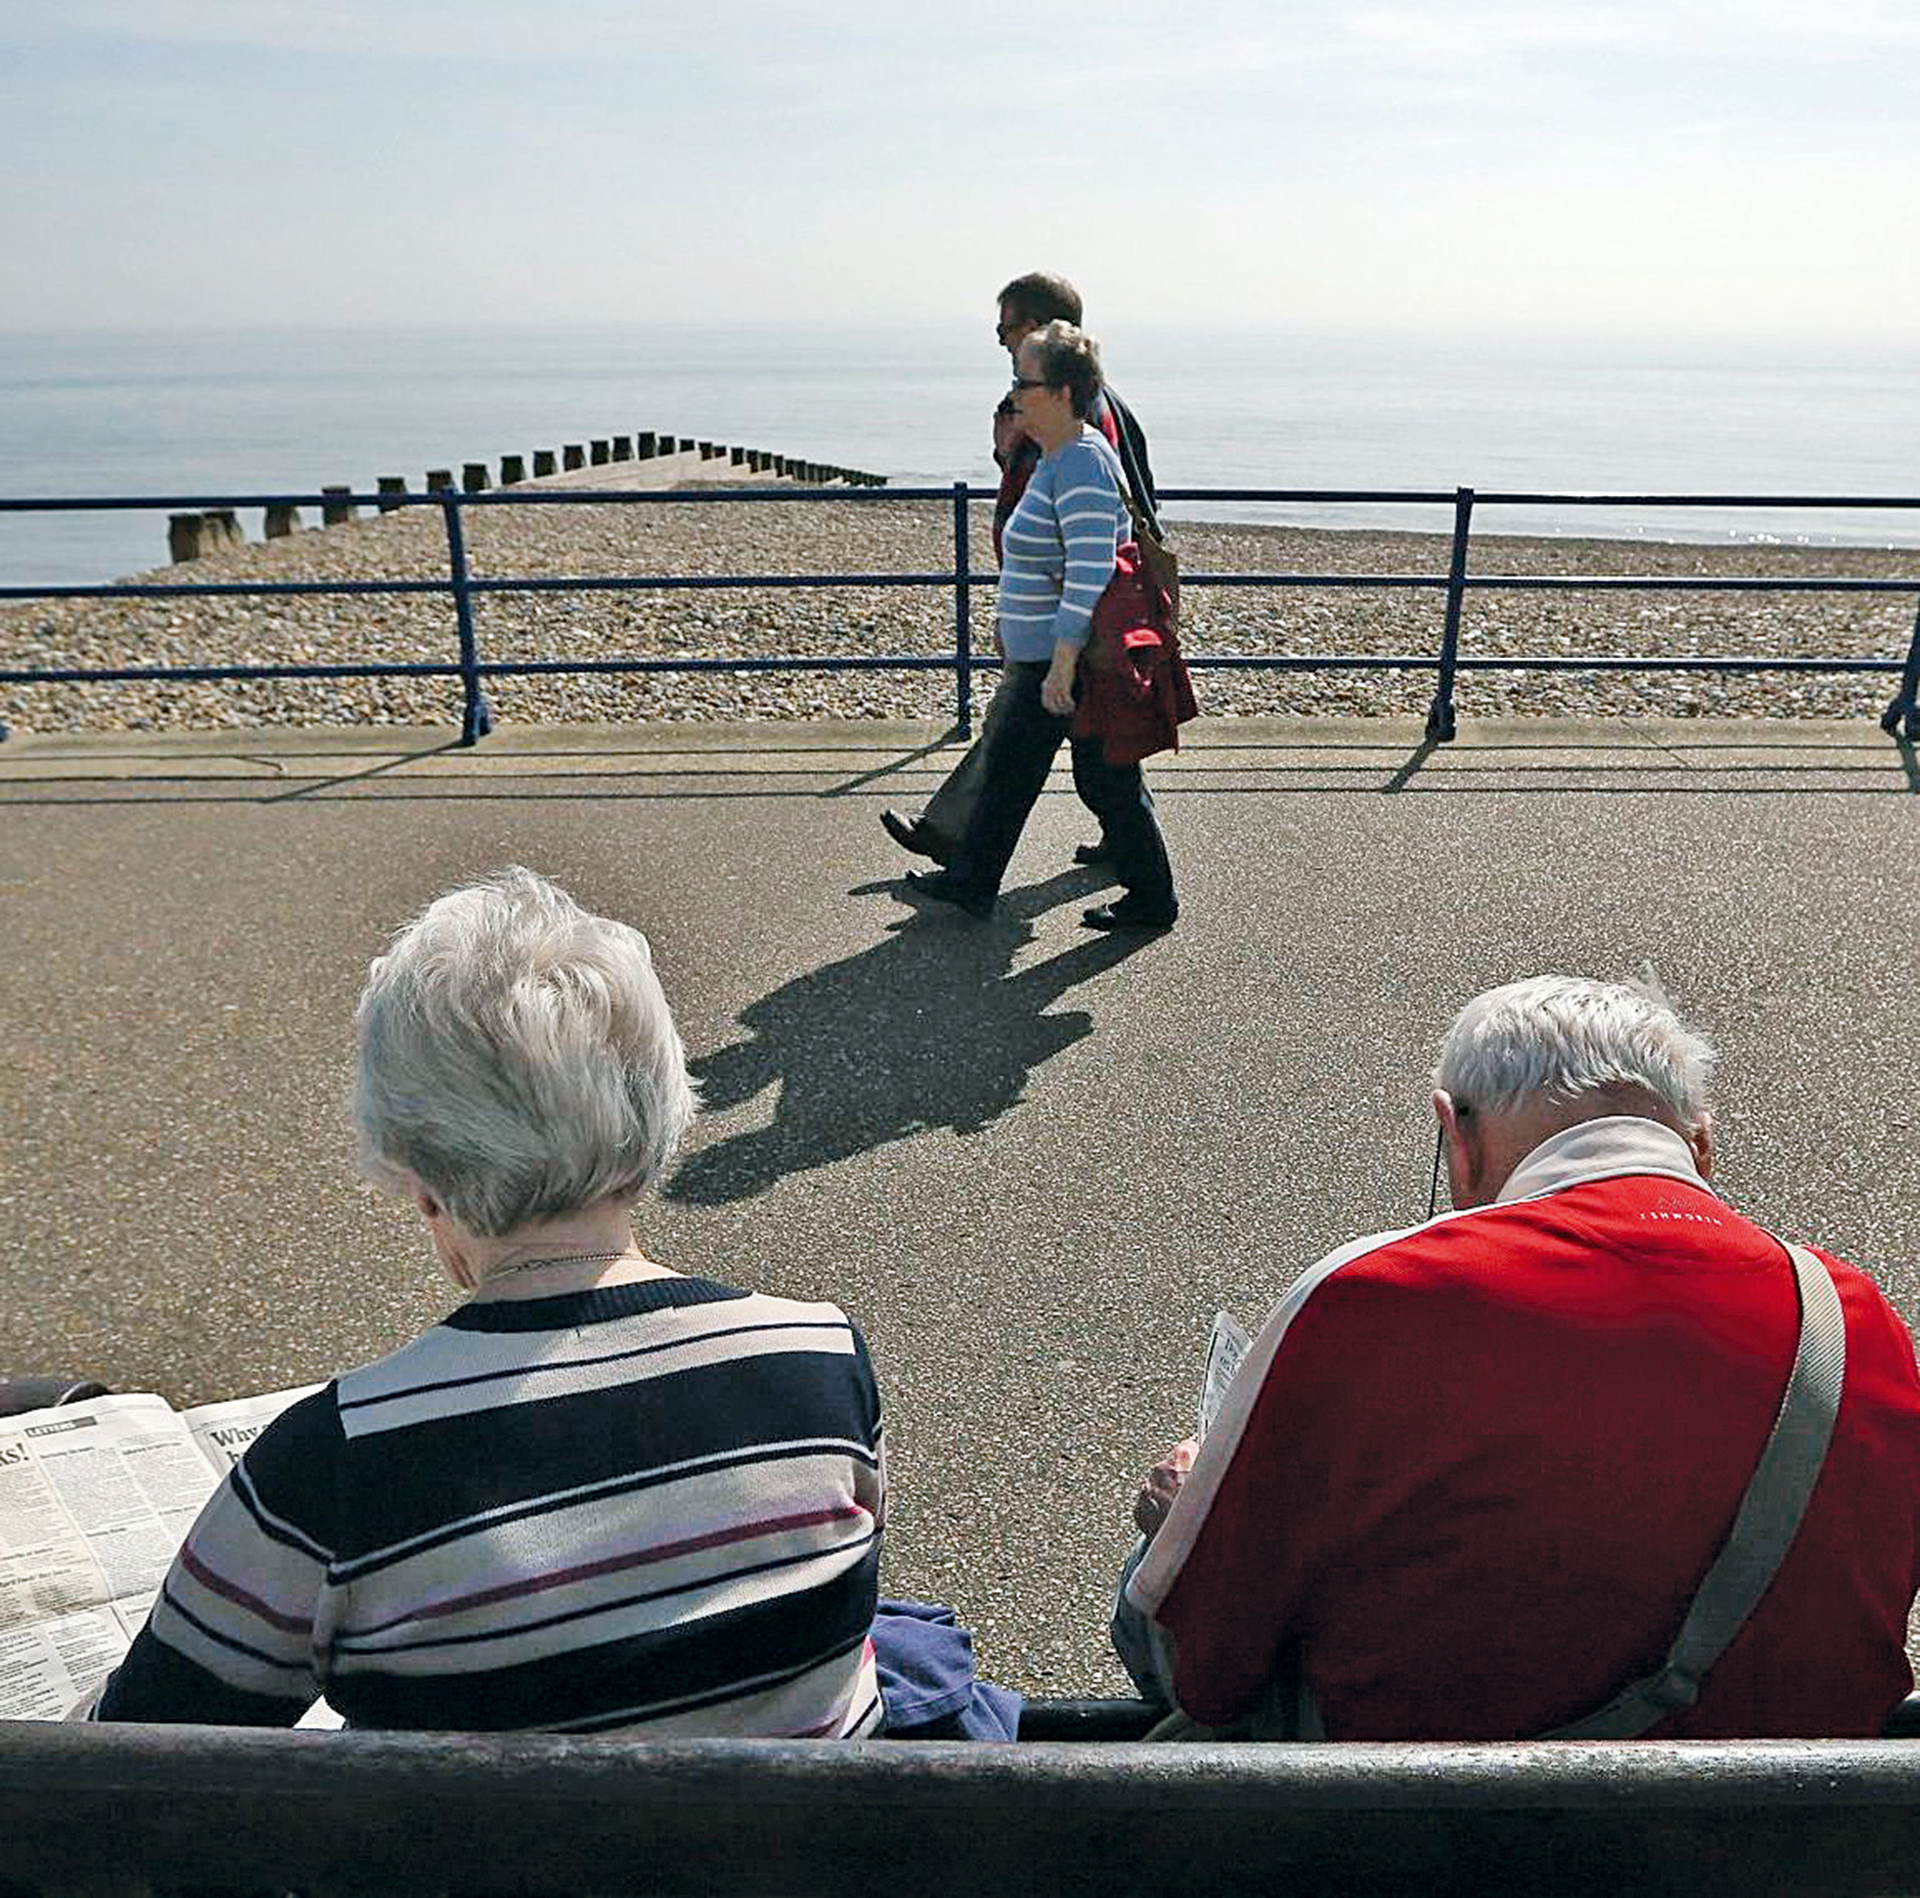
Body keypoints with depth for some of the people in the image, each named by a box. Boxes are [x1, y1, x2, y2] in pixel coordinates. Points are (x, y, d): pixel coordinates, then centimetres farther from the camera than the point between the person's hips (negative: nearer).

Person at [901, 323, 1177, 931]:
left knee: (1107, 779, 1)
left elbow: (1091, 573, -26)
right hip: (1042, 653, 11)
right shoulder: (1058, 457, 12)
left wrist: (1063, 667, -27)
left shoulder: (1082, 465, -20)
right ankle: (971, 882, 27)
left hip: (1078, 657, -11)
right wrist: (1009, 614, 29)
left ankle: (1152, 900, 16)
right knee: (1006, 763, 15)